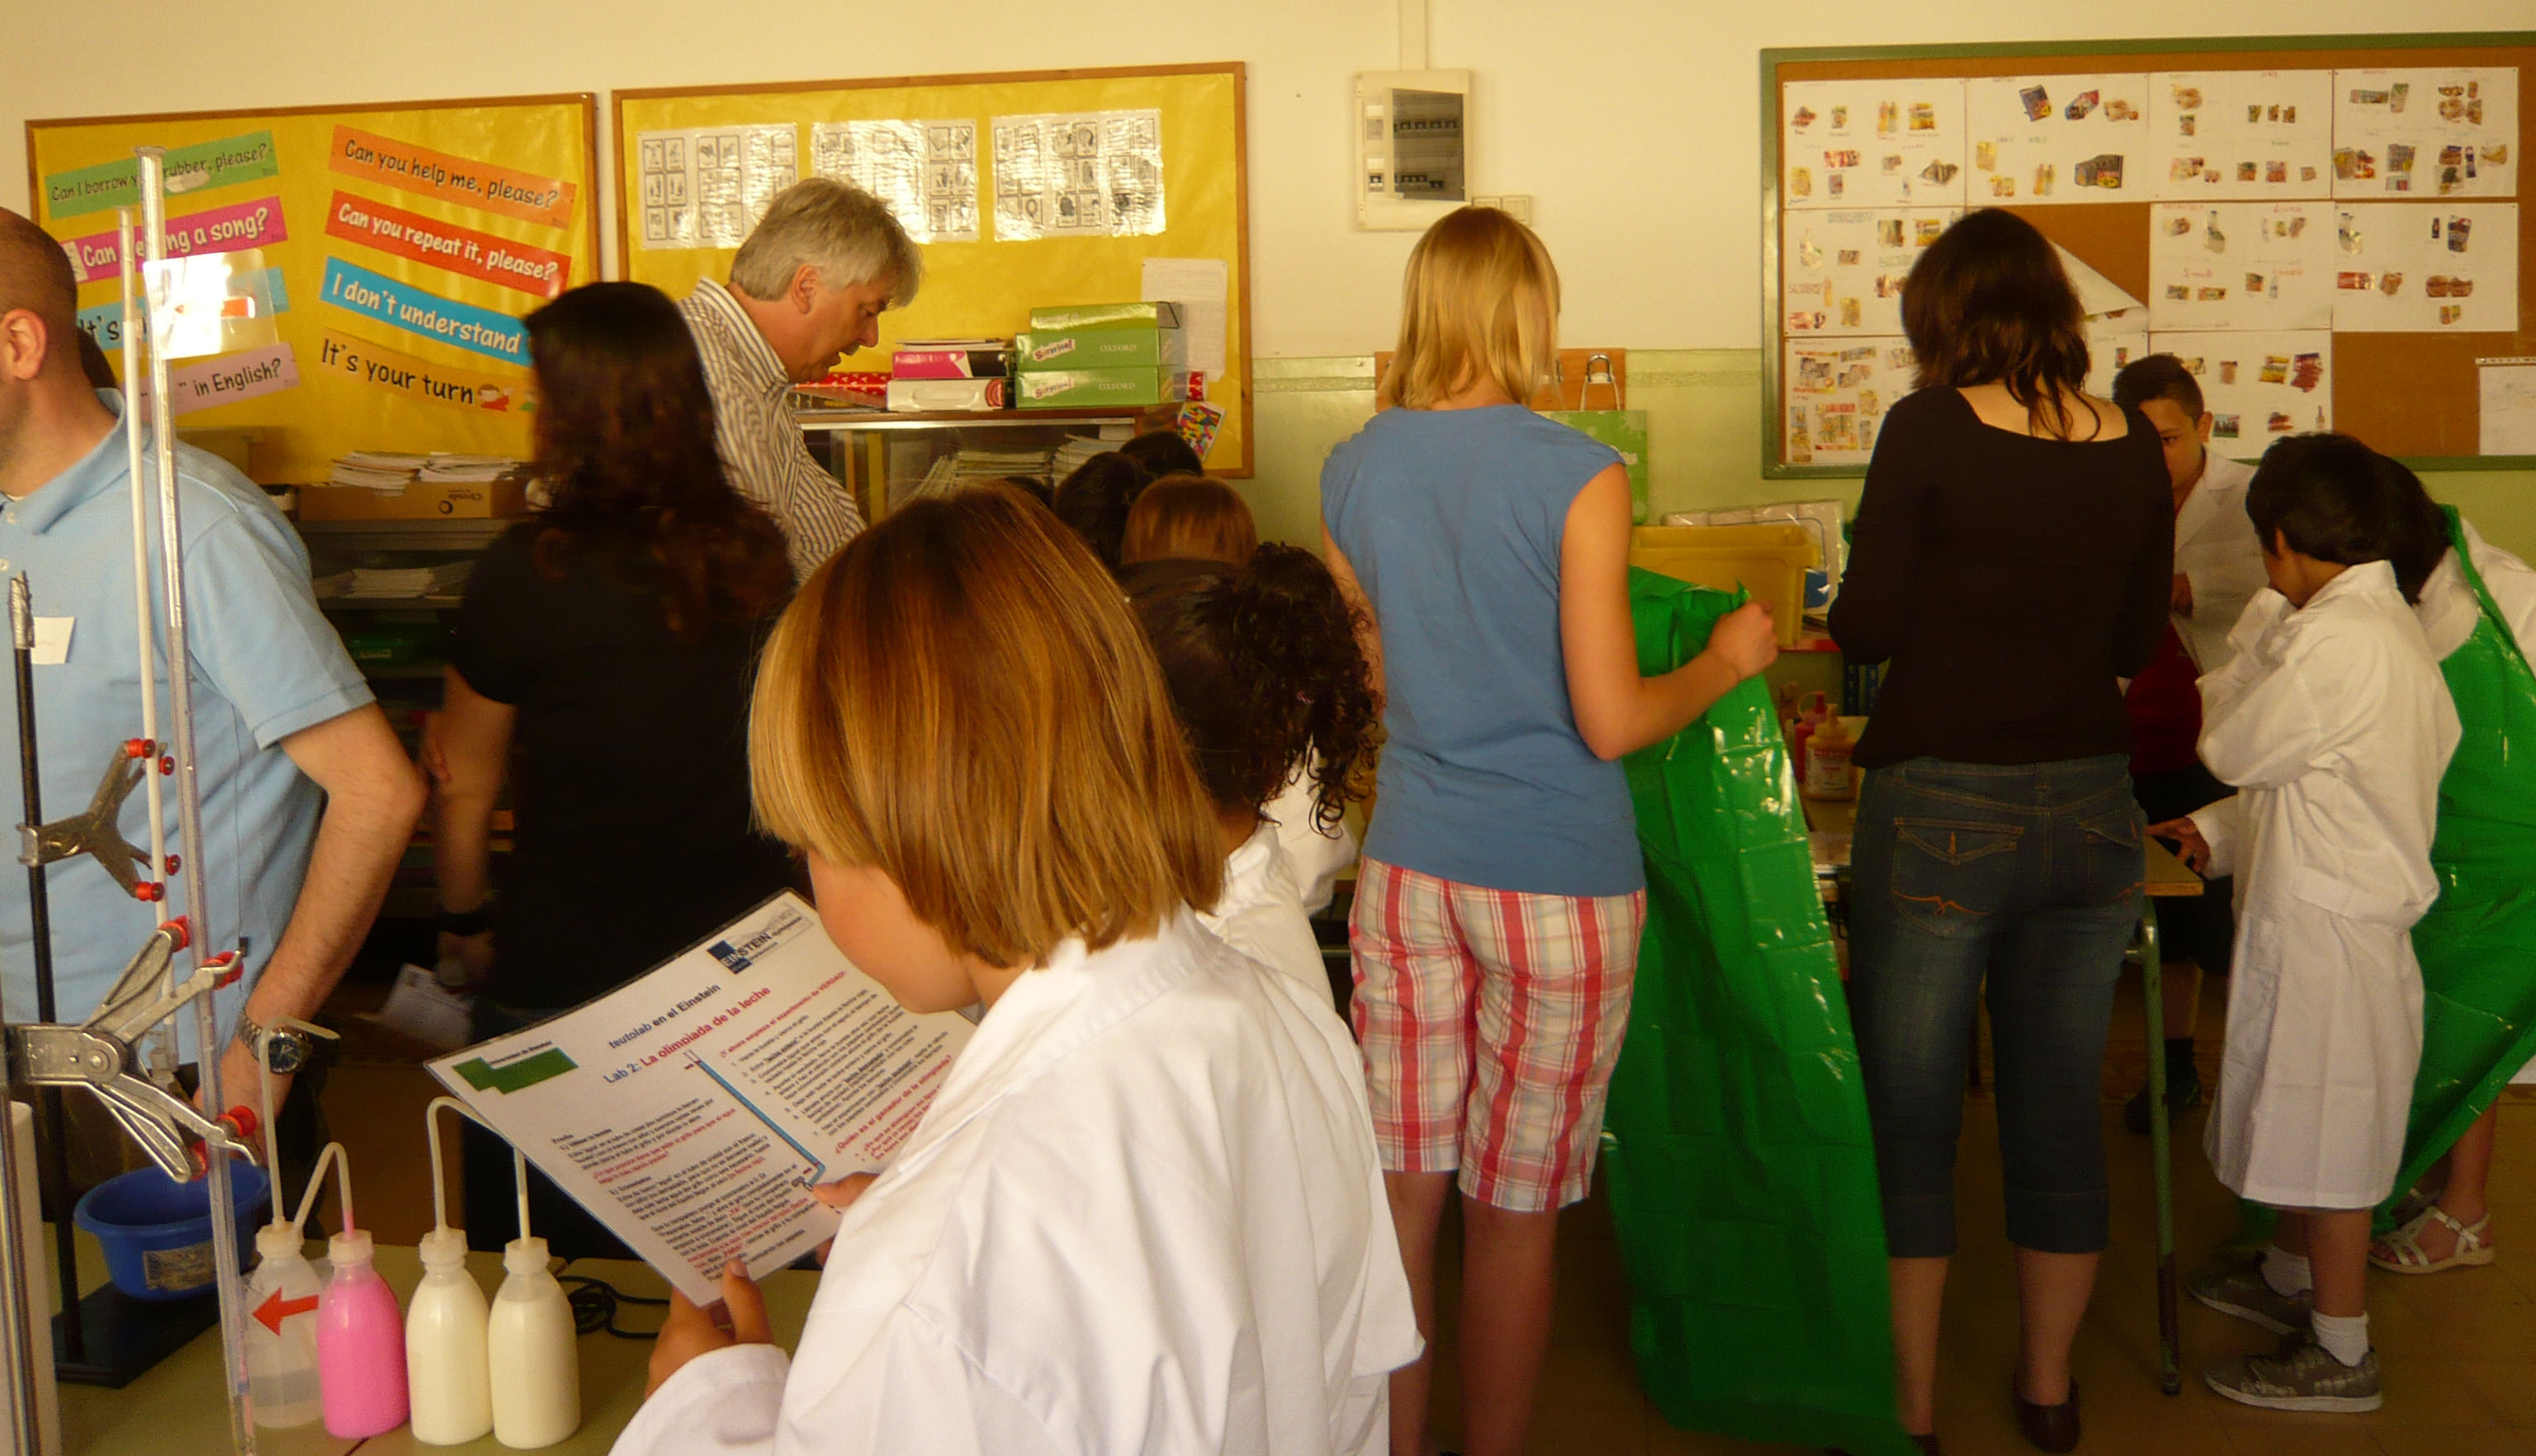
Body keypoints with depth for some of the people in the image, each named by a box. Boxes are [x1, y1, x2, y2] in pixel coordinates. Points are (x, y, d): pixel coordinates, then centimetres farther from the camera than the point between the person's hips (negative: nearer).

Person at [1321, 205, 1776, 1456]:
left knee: (1401, 1192, 12)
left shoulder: (1352, 473, 2)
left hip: (1407, 866, 4)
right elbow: (1610, 724, -13)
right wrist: (1728, 659, 3)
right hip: (1555, 882, -4)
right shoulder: (1578, 476, -13)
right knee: (1516, 1211, 8)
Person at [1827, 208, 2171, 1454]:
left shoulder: (1931, 430, -10)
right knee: (2060, 1111, 16)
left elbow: (1864, 629, -10)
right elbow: (2136, 642, 10)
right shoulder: (2134, 449, 2)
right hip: (2092, 810, 5)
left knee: (1908, 1120, 8)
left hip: (1941, 809, -4)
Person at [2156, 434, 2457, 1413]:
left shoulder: (2337, 639, -24)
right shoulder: (2387, 624, 8)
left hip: (2329, 923, -10)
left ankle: (2340, 1351, 14)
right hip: (2321, 905, 10)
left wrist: (2263, 634, -5)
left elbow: (2232, 748, -15)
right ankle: (2289, 1278, 41)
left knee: (2329, 1129, 2)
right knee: (2305, 1119, 23)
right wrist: (2222, 834, 14)